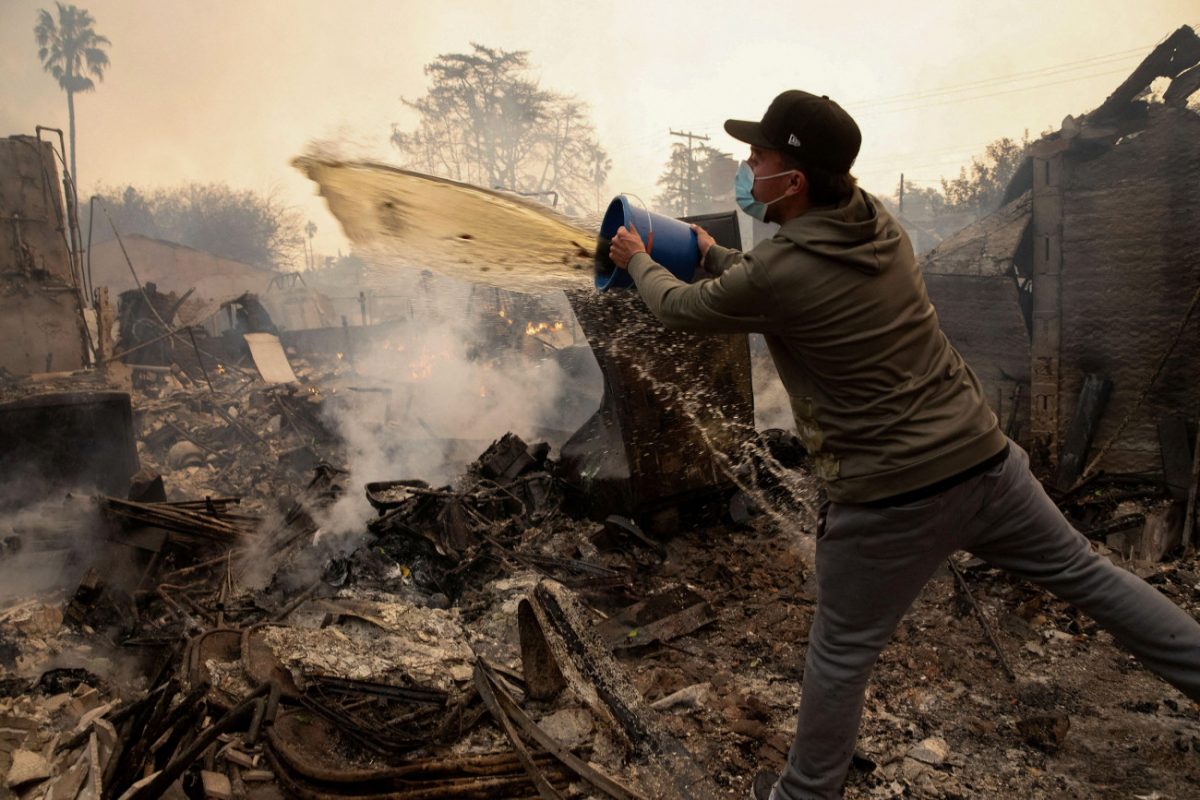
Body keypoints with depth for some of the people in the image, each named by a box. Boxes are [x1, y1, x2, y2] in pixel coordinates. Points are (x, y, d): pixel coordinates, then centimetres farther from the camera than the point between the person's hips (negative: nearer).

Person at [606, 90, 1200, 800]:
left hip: (891, 497, -6)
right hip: (986, 456, 6)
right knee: (1084, 573, 23)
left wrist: (640, 261, 20)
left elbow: (679, 307, 0)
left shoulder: (776, 276, -18)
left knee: (841, 655, 13)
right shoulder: (879, 221, 3)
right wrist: (713, 254, 26)